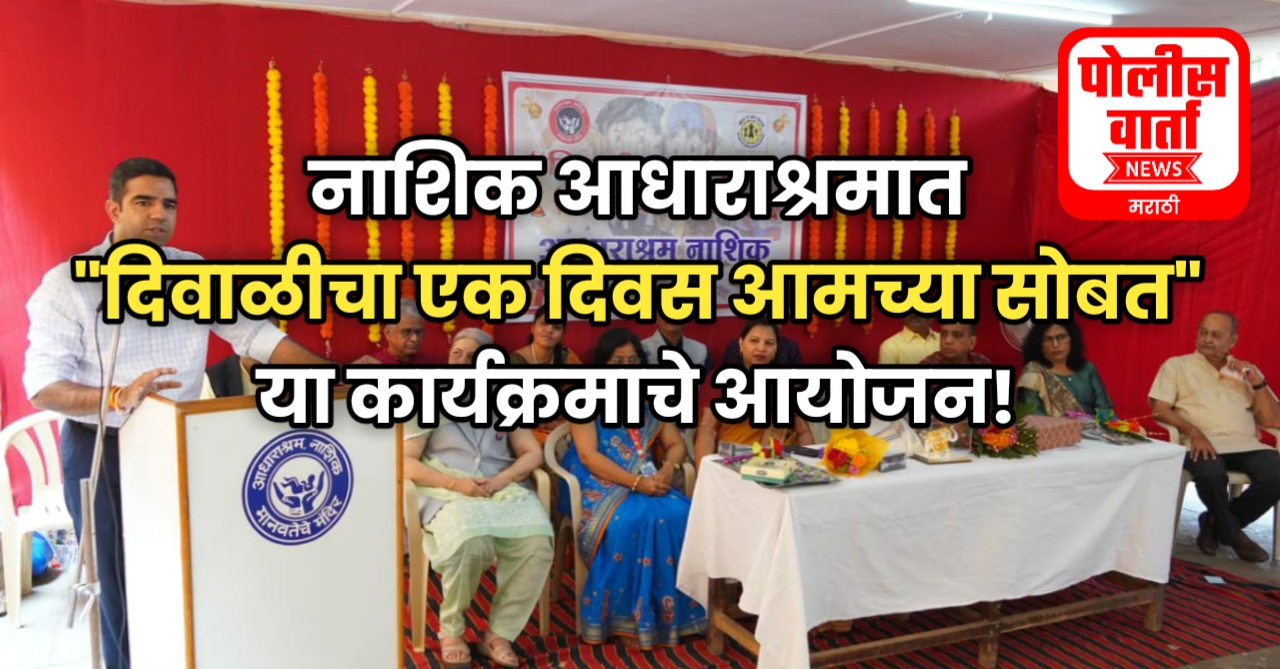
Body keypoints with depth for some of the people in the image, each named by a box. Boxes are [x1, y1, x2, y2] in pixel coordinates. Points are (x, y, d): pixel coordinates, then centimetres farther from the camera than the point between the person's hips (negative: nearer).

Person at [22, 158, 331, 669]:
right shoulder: (67, 283, -10)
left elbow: (253, 333, -2)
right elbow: (42, 387, -15)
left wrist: (331, 373, -14)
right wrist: (118, 398, -35)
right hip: (102, 453, -3)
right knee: (125, 588, 7)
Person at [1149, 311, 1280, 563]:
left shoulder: (1247, 371, 21)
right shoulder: (1177, 365, 11)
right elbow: (1159, 409, -1)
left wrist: (1258, 381, 0)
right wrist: (1194, 432, -17)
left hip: (1245, 445, 4)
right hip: (1202, 443, -3)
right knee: (1211, 473, -37)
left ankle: (1216, 523, -2)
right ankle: (1232, 534, -5)